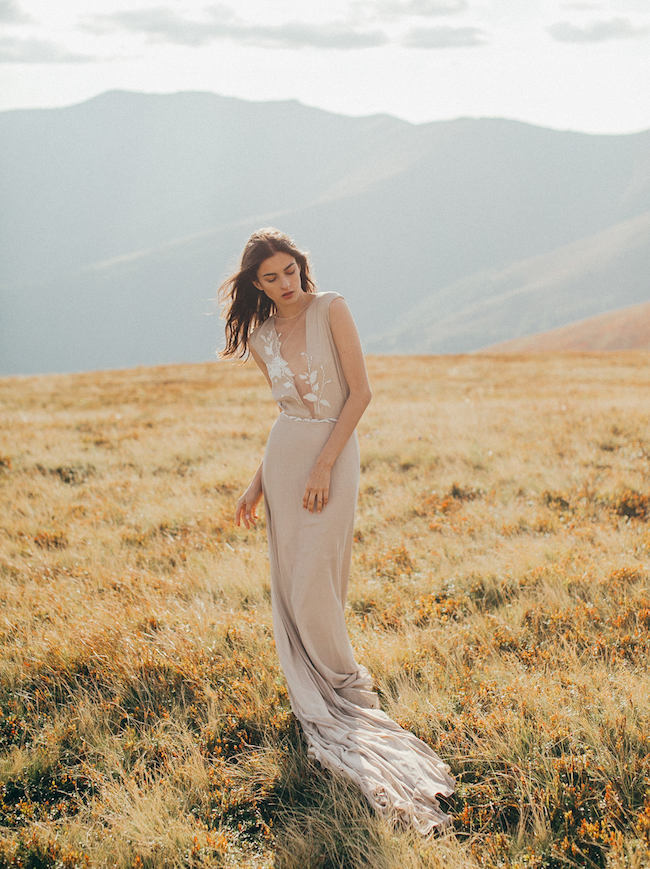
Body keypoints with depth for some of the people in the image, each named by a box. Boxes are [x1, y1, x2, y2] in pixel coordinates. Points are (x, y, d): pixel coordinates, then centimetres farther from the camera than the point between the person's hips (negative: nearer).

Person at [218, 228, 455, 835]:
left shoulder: (331, 309, -6)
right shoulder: (261, 339, 8)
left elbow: (360, 391, -10)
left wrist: (323, 465, -15)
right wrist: (258, 484, 10)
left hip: (335, 453, -5)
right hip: (284, 457, 5)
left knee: (316, 584, -6)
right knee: (290, 583, 6)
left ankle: (344, 687, 15)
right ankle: (312, 699, 19)